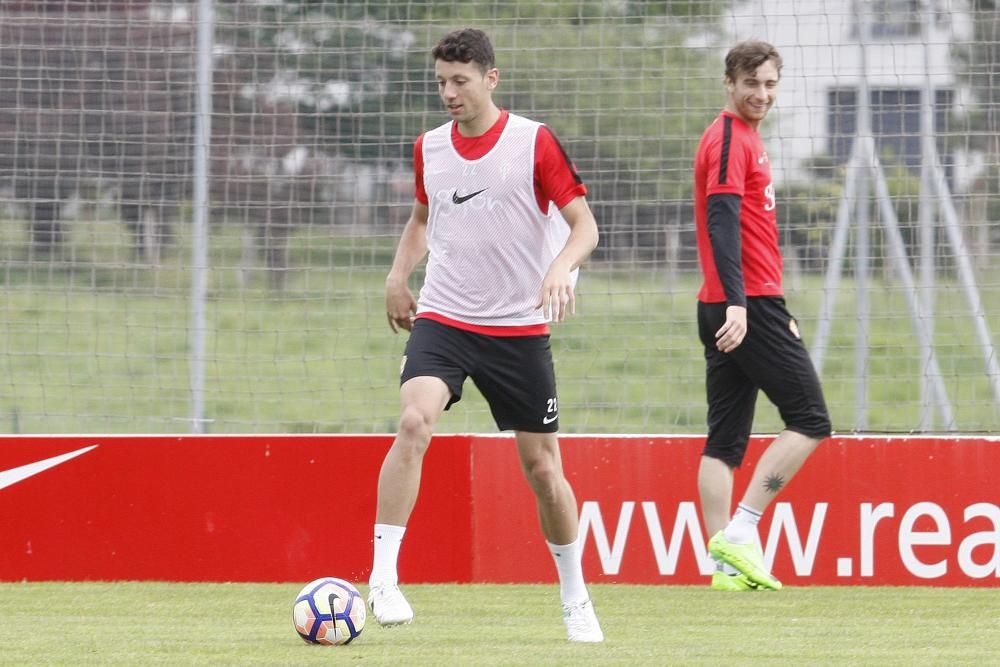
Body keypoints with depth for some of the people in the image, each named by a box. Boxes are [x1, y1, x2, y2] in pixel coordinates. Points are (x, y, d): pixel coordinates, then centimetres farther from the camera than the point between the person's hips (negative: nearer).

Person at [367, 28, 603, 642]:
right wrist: (399, 275, 9)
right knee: (415, 421, -25)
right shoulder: (430, 149, 6)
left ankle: (576, 600, 23)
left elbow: (584, 225, -7)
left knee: (542, 465, 4)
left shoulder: (534, 142, -7)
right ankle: (383, 578, -24)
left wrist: (560, 268, -27)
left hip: (520, 327, -2)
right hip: (443, 319, 2)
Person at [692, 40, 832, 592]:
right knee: (809, 419, -7)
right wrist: (737, 303, -30)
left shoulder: (744, 139, 21)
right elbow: (722, 220, -21)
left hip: (739, 308, 10)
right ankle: (738, 534, -12)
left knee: (725, 439, 5)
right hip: (745, 305, -10)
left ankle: (726, 562, 3)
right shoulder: (730, 139, -9)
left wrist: (776, 315, 29)